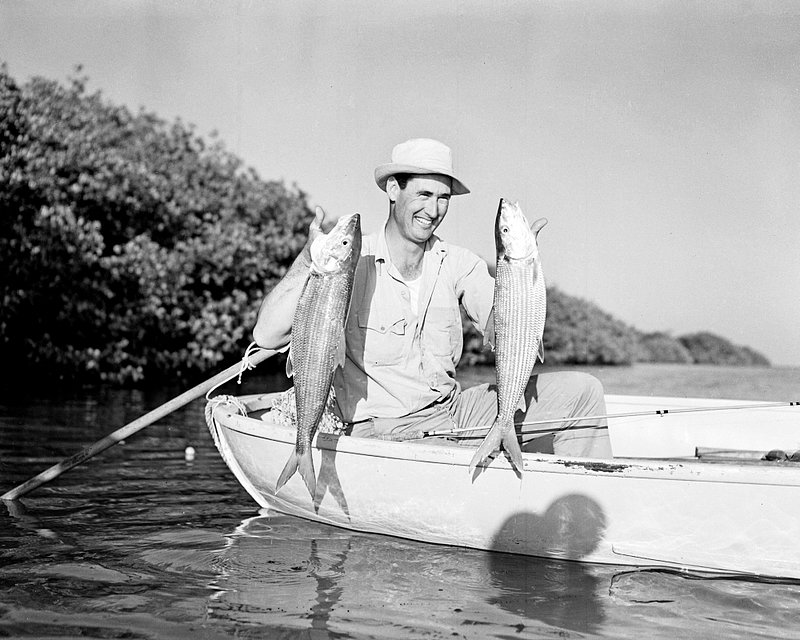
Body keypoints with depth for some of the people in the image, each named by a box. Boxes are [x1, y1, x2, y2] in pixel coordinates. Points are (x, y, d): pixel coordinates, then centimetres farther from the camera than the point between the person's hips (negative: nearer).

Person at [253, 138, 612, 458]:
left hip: (456, 412, 5)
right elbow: (266, 336, -17)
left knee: (580, 391, -4)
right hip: (386, 434, -5)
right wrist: (309, 260, -28)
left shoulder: (459, 265, 5)